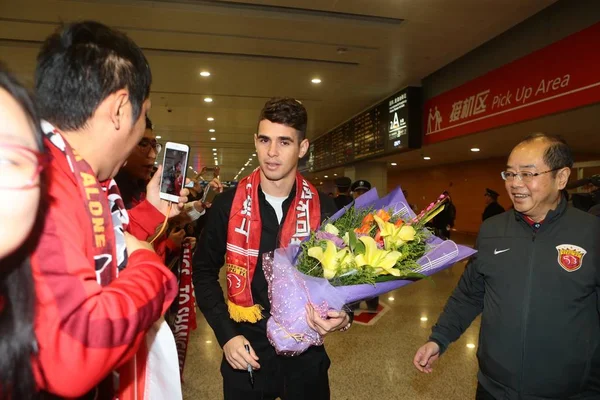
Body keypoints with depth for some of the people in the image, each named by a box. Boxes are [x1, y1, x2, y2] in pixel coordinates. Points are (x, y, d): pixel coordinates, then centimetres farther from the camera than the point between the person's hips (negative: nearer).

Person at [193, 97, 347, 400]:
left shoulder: (323, 208, -7)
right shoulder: (228, 204, -8)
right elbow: (204, 271, 0)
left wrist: (343, 314, -18)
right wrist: (226, 333, -9)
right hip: (245, 350, 0)